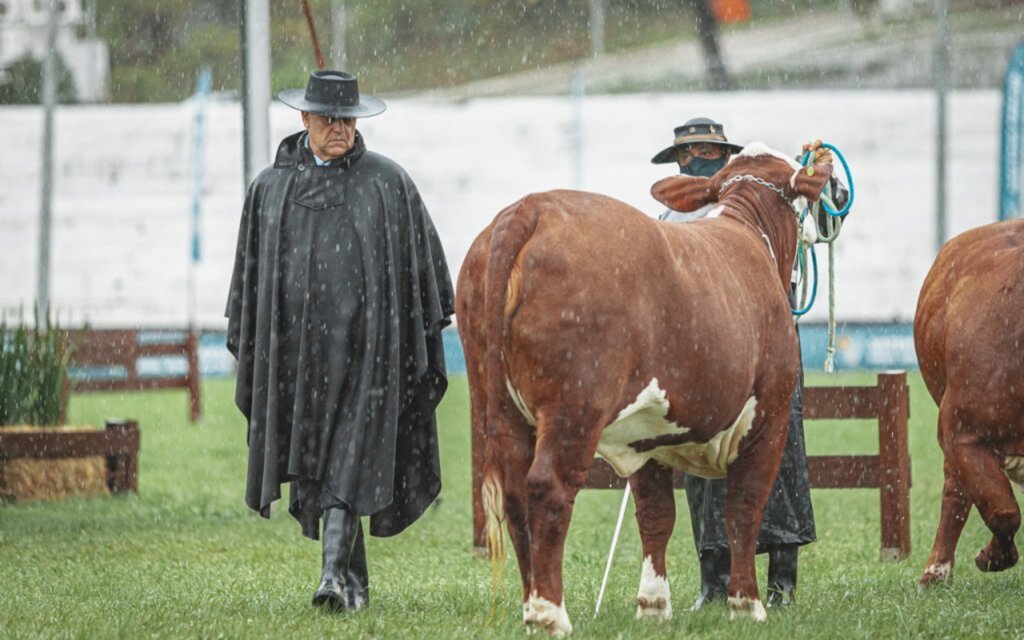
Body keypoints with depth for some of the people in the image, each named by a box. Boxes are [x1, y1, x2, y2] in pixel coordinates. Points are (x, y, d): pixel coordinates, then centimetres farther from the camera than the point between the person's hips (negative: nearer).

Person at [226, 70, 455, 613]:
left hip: (364, 345, -3)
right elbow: (251, 271, 14)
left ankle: (334, 576, -19)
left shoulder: (388, 182, 4)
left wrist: (427, 336, 3)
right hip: (296, 344, 3)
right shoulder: (271, 187, 10)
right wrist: (245, 345, 11)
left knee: (349, 462, -13)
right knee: (313, 463, 5)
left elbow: (422, 263, 7)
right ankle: (356, 580, 17)